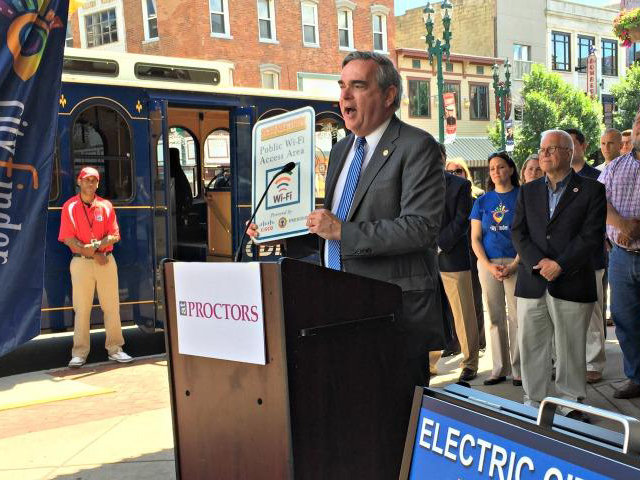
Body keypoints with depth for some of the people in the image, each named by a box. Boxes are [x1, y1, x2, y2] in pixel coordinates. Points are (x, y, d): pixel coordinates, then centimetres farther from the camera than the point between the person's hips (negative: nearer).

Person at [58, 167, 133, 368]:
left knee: (112, 306, 3)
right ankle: (79, 352, 4)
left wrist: (98, 244, -16)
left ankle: (115, 348, 11)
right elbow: (68, 239, -6)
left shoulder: (106, 206, 8)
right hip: (81, 262, -2)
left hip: (106, 260, 2)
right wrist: (92, 253, -13)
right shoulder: (70, 206, 1)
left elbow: (115, 236, 3)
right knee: (81, 308, -1)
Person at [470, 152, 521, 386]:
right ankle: (500, 368, 16)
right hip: (488, 263, 3)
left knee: (516, 316, -2)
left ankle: (518, 368, 8)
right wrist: (489, 266, -5)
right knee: (495, 317, 7)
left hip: (515, 263, -3)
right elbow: (475, 238, 8)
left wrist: (514, 265, -12)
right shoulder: (482, 201, 10)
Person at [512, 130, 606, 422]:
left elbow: (592, 235, -6)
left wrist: (560, 264, -14)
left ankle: (572, 405, 19)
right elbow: (518, 232, 6)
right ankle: (533, 403, 18)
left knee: (571, 349, 6)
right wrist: (538, 262, -10)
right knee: (531, 347, 6)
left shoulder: (590, 190, 2)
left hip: (572, 284, -3)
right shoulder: (528, 191, 14)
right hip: (532, 283, 3)